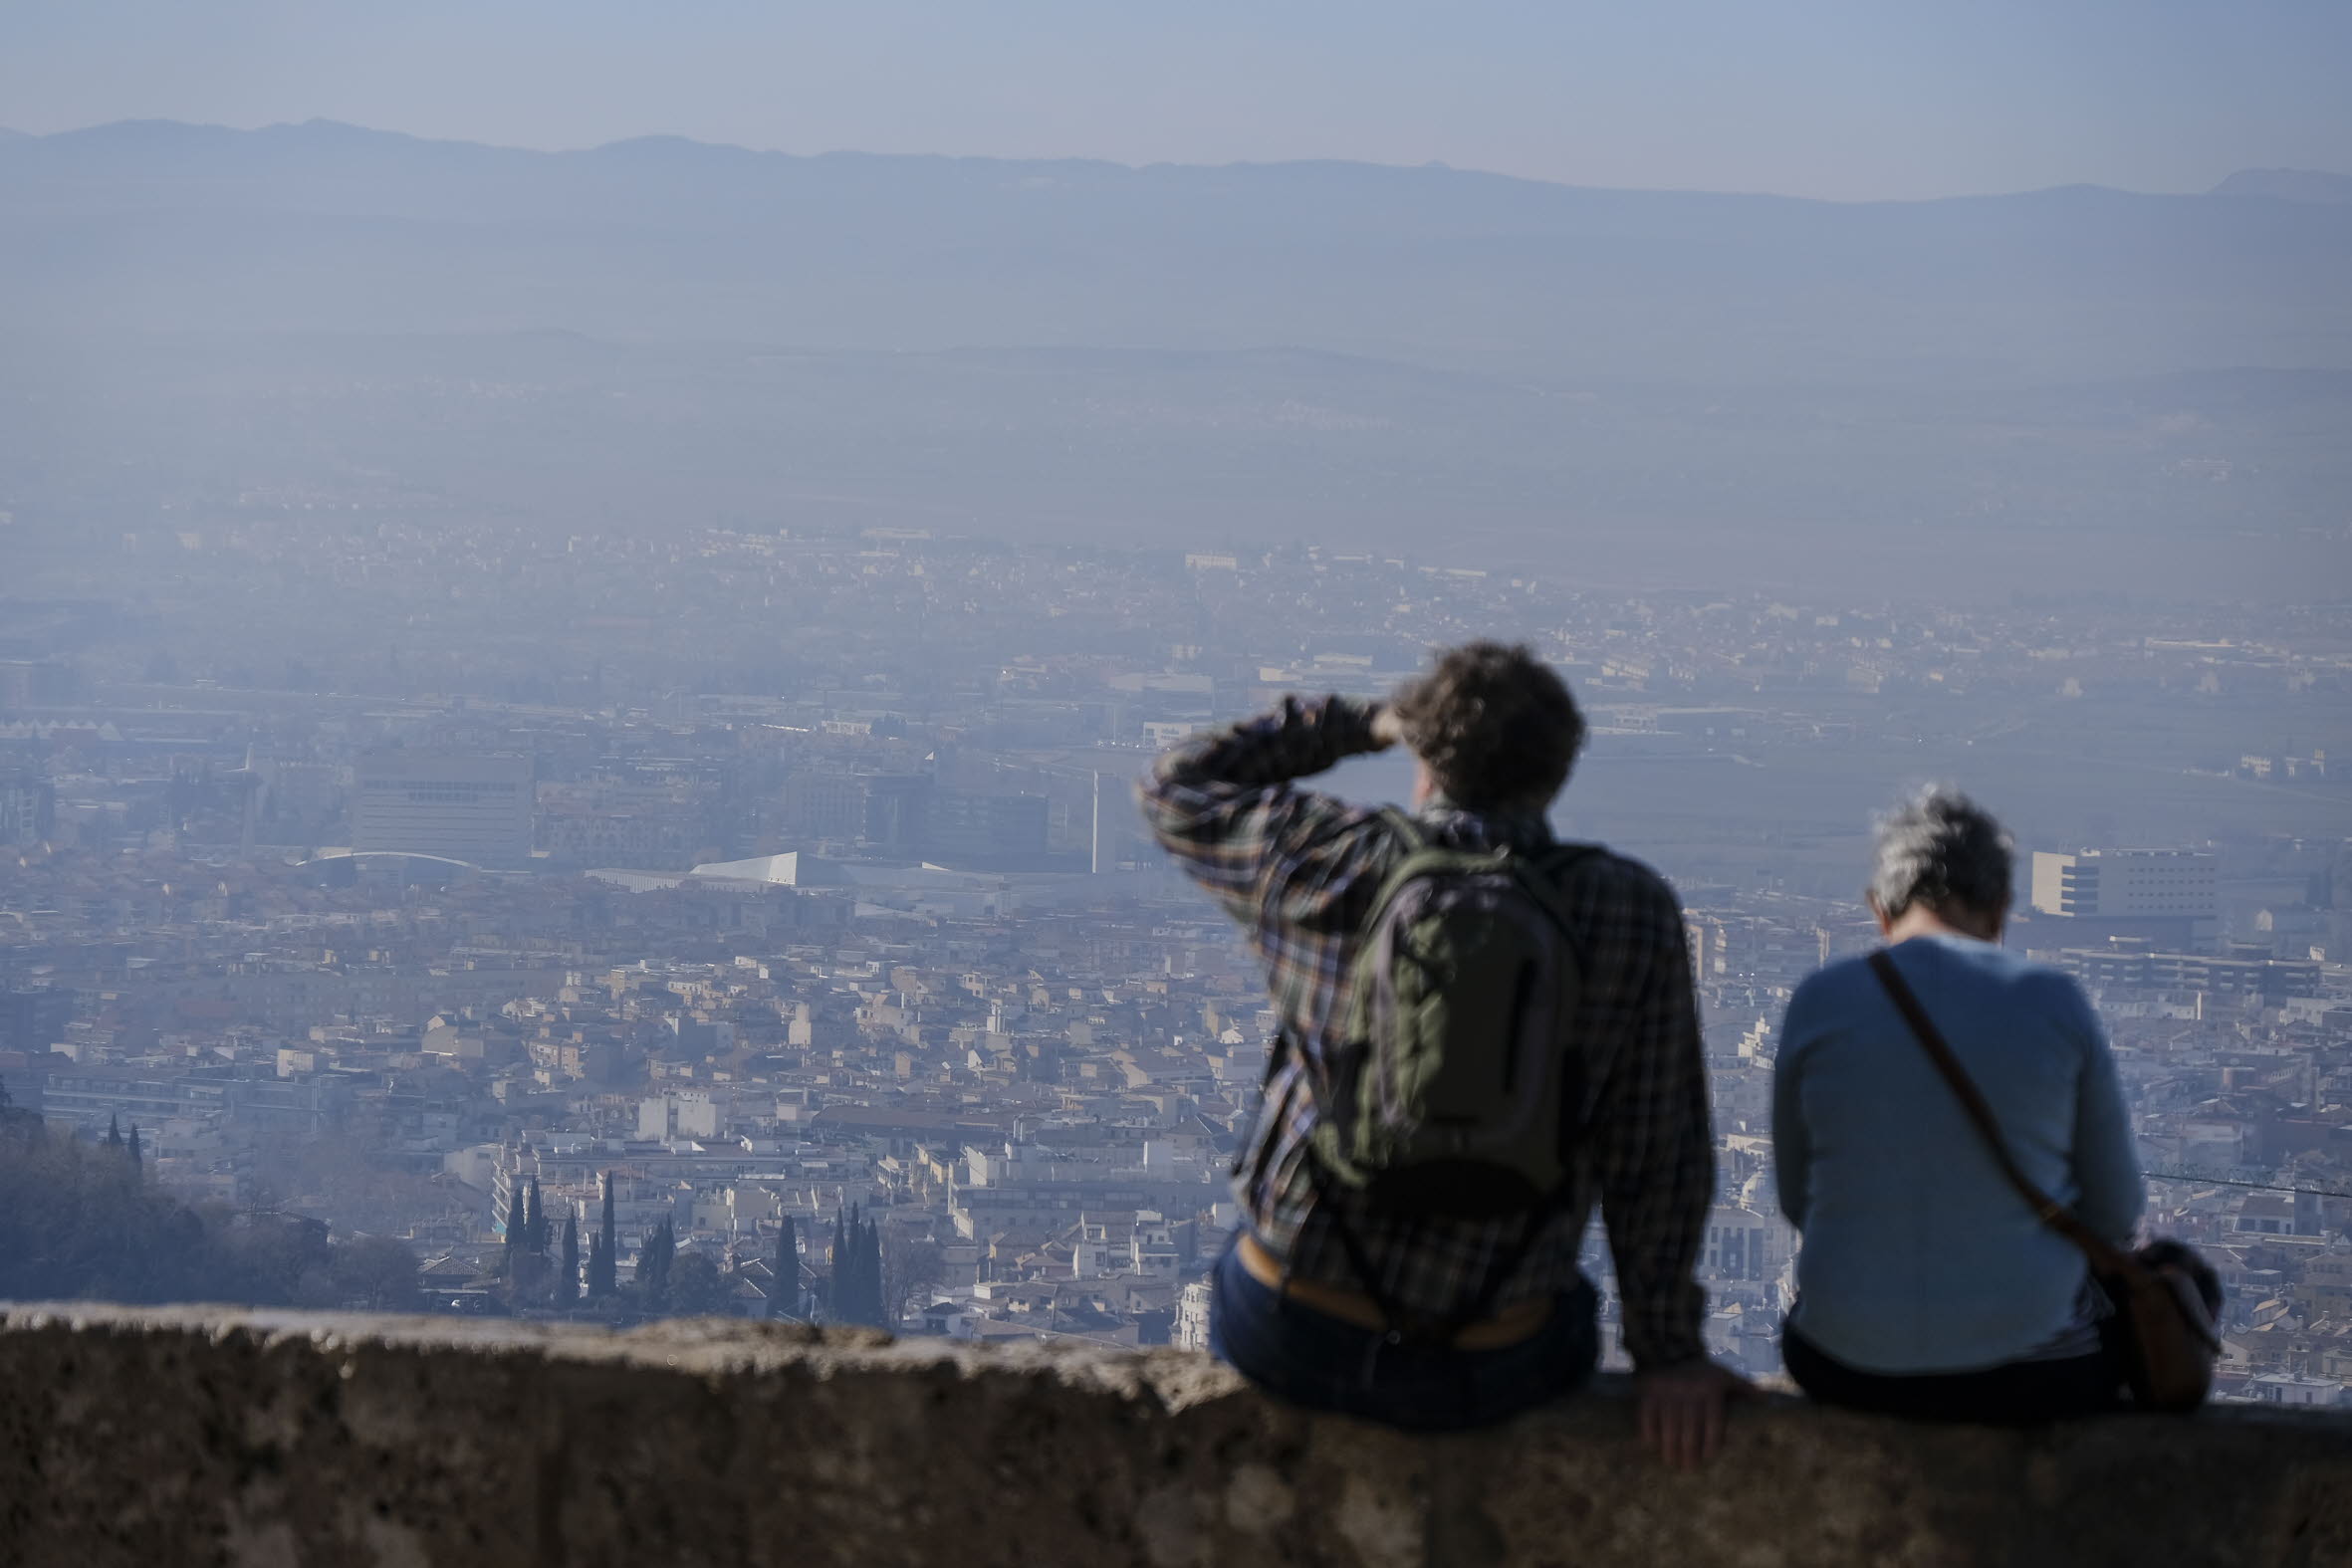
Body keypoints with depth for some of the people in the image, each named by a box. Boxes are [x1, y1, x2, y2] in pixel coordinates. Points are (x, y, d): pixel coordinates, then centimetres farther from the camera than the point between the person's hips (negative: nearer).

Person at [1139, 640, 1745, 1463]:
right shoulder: (1630, 911, -10)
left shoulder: (1330, 864, -9)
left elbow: (1178, 789, 11)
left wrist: (1359, 724, 18)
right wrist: (1667, 1353, 1)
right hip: (1476, 1377, 0)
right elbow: (1657, 1150, -8)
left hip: (1284, 1334, 0)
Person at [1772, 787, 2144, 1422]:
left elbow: (1797, 1198, 8)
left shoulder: (1820, 1003, -3)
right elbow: (2115, 1216, 2)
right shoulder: (2057, 1004, -5)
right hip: (2031, 1380, -1)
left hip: (1850, 1369, 1)